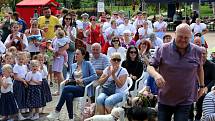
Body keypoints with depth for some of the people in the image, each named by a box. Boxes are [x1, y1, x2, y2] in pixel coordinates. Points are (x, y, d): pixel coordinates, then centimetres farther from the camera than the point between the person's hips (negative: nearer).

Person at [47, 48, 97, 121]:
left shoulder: (87, 64, 1)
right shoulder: (73, 65, 18)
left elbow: (95, 76, -9)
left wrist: (83, 80, -17)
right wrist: (67, 80, -1)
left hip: (84, 88, -5)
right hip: (75, 87, 5)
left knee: (66, 88, -30)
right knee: (68, 95, -33)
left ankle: (57, 112, -23)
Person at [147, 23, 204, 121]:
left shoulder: (197, 51, -1)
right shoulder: (164, 49, -7)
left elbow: (200, 68, 16)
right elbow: (150, 67, -6)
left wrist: (202, 86, 18)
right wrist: (156, 75, -27)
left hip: (185, 101, 0)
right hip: (165, 99, 0)